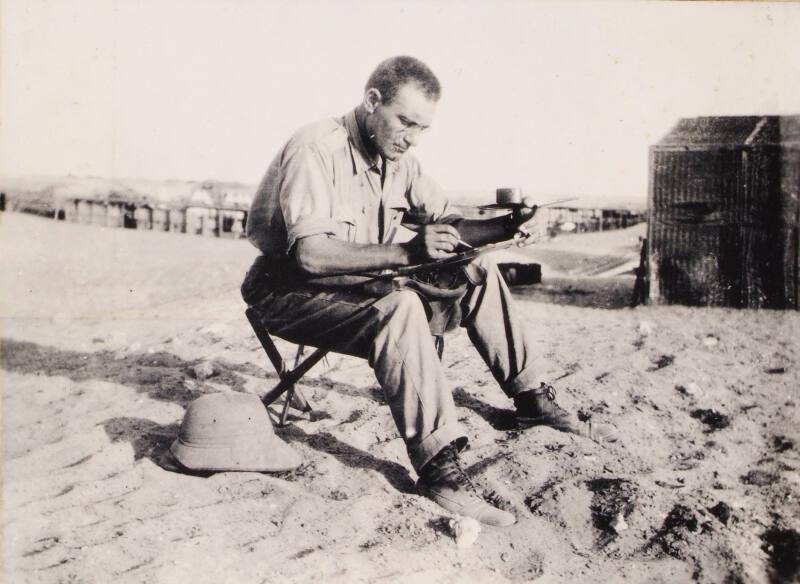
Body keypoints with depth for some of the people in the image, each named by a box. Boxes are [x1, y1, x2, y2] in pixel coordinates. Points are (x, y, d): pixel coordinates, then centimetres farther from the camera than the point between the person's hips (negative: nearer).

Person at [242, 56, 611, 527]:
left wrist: (507, 225, -10)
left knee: (478, 275, 2)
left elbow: (451, 225, 9)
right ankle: (438, 462, -35)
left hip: (361, 286, 8)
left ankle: (530, 396, 13)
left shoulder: (398, 160, 4)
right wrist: (406, 252, -44)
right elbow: (310, 254, -34)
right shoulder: (316, 149, -22)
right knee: (399, 306, -36)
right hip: (292, 292, -8)